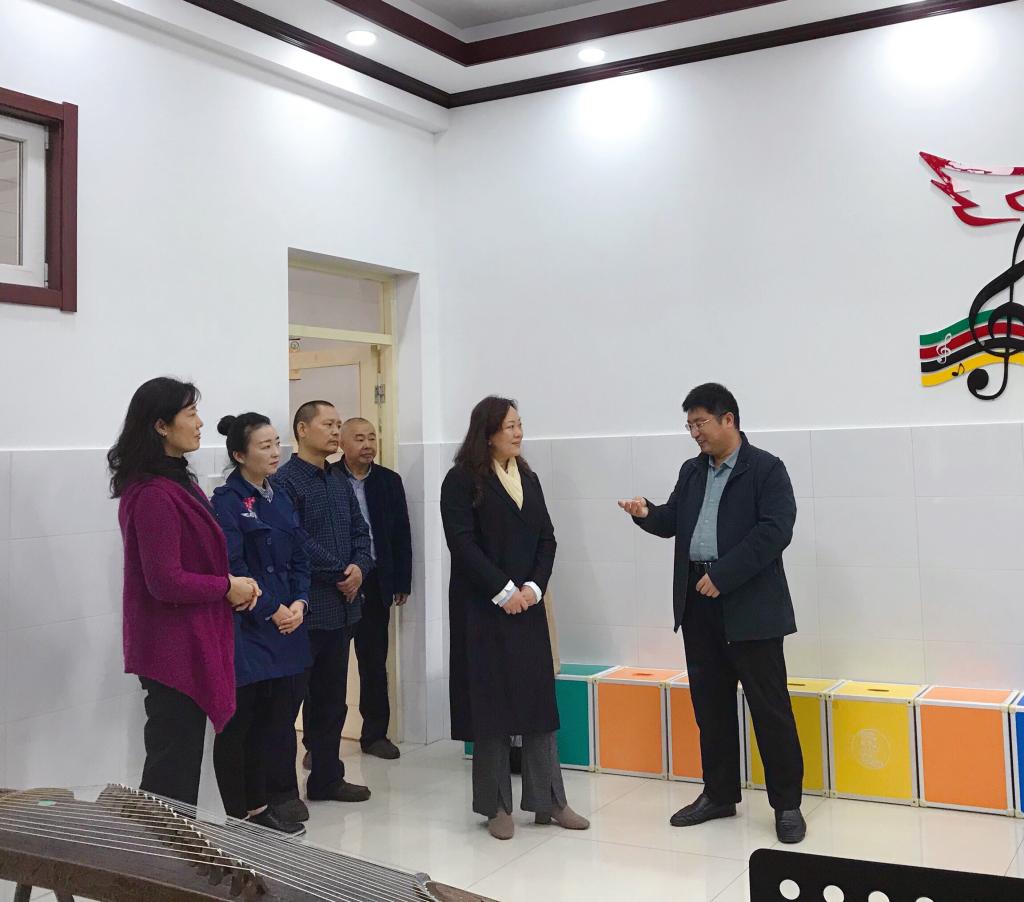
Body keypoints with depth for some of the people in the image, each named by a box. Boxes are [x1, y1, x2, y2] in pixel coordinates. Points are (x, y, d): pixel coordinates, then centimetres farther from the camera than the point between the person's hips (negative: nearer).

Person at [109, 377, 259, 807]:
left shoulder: (176, 482, 10)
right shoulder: (154, 495, -22)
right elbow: (166, 582, -24)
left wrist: (233, 583, 2)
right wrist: (228, 586, -11)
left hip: (186, 645, 10)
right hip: (173, 647, -10)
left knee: (180, 759, 18)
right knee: (172, 770, 0)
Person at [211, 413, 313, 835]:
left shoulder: (279, 498, 12)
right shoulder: (227, 501, -10)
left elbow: (298, 559, 13)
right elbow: (231, 567, -15)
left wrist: (299, 602, -2)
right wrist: (271, 610, -14)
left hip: (284, 627, 7)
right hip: (245, 629, -7)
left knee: (269, 722, 13)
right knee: (236, 724, 2)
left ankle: (258, 807, 25)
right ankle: (237, 817, 13)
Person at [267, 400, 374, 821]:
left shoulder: (341, 483, 15)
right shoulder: (285, 481, -10)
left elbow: (360, 532, 14)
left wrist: (359, 568, -5)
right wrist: (338, 573, -13)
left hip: (342, 607, 8)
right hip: (304, 608, -8)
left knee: (331, 699, 16)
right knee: (288, 700, -1)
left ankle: (327, 778, 27)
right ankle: (281, 790, 8)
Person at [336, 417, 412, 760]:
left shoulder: (389, 481, 7)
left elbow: (401, 535, 8)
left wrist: (402, 582, 5)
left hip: (377, 583, 3)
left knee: (375, 661, 11)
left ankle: (375, 733, 21)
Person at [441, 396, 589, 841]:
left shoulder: (528, 478, 13)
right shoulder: (462, 480, -5)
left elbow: (546, 538, 9)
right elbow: (463, 542, -13)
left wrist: (533, 587, -6)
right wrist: (503, 591, -15)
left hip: (527, 606, 5)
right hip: (482, 608, -5)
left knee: (538, 698, 5)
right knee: (490, 700, 1)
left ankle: (548, 800, 12)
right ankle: (496, 805, 11)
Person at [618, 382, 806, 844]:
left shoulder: (766, 469, -6)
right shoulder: (691, 471, 15)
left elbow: (775, 531, -16)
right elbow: (673, 521, 18)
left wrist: (723, 575, -21)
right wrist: (646, 513, -5)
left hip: (749, 605, -6)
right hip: (698, 603, 7)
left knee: (770, 707, 0)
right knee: (710, 704, 13)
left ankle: (787, 804, 11)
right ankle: (719, 795, 26)